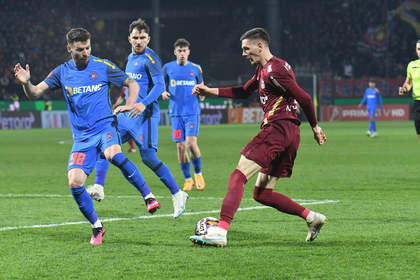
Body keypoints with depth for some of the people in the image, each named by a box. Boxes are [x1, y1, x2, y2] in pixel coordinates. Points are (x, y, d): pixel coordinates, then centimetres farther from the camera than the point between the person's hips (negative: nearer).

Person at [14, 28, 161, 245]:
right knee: (74, 183, -13)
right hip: (81, 136, 3)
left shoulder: (103, 66, 0)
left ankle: (148, 196, -24)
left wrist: (130, 105, -10)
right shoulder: (62, 72, 6)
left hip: (105, 127, -3)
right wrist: (26, 83, -20)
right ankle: (97, 227, 9)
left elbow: (132, 84, 9)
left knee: (113, 154, -37)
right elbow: (35, 94, 2)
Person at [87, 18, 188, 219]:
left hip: (145, 114, -8)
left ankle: (177, 194, -2)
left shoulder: (150, 59, -9)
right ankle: (98, 188, -6)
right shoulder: (131, 58, 17)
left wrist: (144, 103, -32)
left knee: (148, 157, -13)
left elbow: (160, 86, -18)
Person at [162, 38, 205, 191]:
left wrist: (202, 94, -6)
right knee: (180, 147, -1)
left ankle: (198, 173, 8)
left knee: (191, 143, -15)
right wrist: (163, 93, -8)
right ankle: (187, 179, 14)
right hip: (176, 113, 1)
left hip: (192, 112, -1)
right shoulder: (168, 68, 6)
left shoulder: (196, 68, 6)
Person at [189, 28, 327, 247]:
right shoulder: (263, 69, 21)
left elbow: (304, 98, -13)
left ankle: (220, 231, -28)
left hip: (278, 129, -10)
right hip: (288, 135, 10)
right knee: (261, 194, 13)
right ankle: (312, 218, 14)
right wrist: (210, 91, 25)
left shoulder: (274, 70, -12)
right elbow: (244, 92, 34)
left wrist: (315, 127, -4)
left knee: (238, 176, -16)